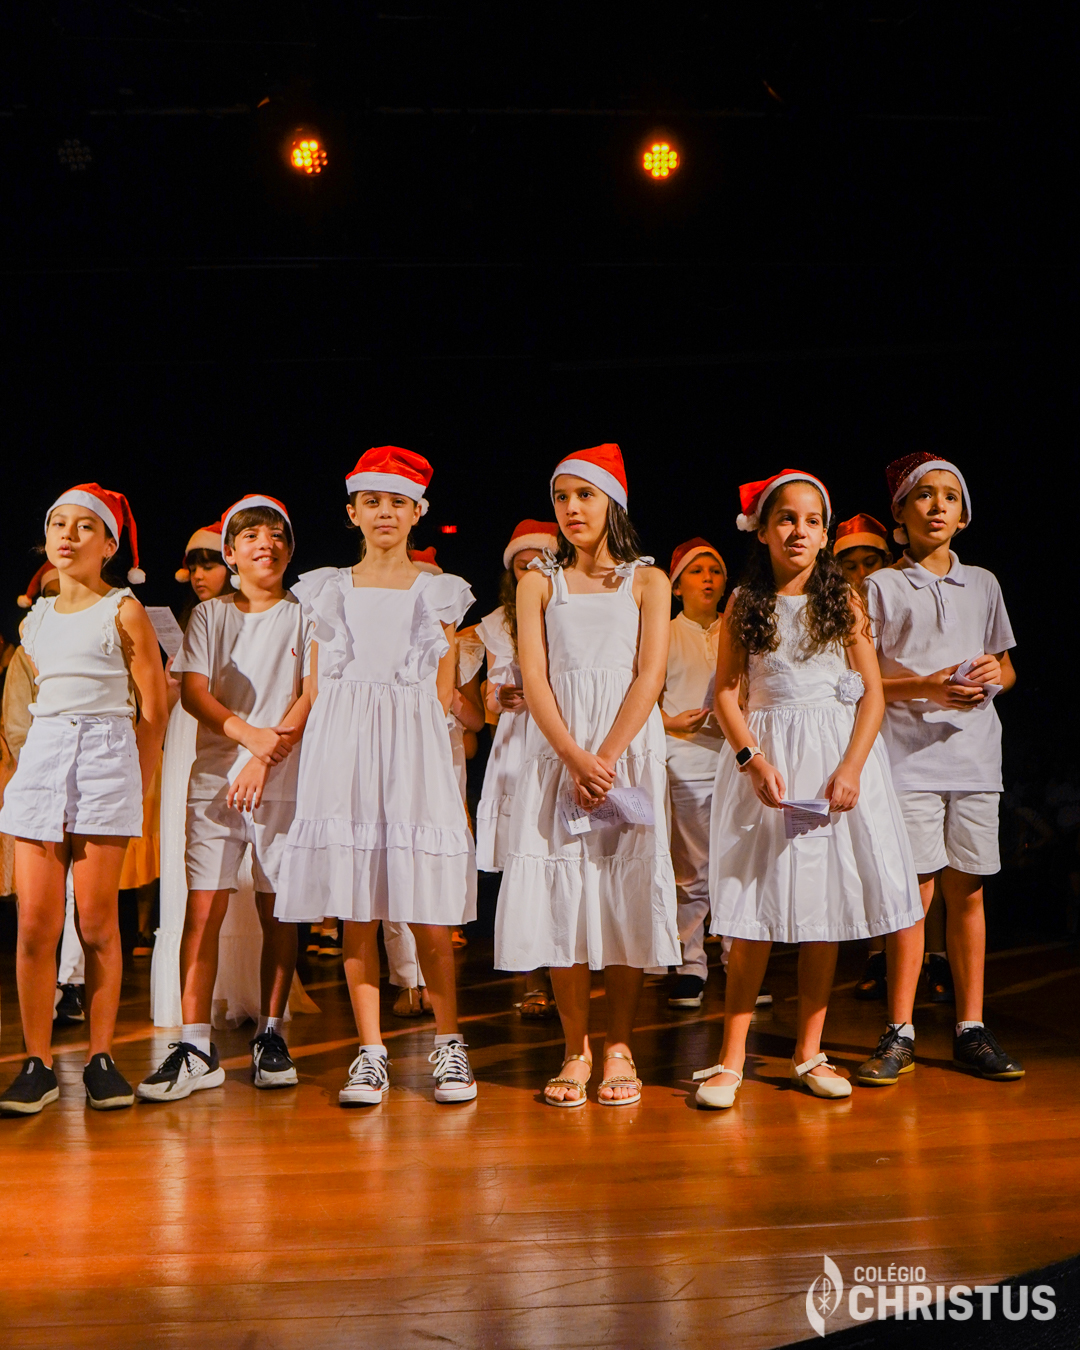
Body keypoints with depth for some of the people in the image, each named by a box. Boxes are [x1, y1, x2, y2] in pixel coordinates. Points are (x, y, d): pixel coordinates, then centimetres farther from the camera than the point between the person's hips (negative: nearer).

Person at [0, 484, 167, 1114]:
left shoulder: (124, 612, 0)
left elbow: (153, 710, 0)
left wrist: (134, 787, -2)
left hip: (107, 756, -4)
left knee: (98, 921, -2)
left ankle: (102, 1058, 8)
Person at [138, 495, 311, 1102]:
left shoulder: (305, 615, 8)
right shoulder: (209, 615, 12)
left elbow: (314, 694, -2)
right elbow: (192, 691, 0)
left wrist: (268, 757, -14)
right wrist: (249, 733, -17)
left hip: (286, 780, 0)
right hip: (216, 777, 1)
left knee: (278, 910, 2)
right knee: (203, 907, -6)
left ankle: (271, 1036, 13)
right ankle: (195, 1049, -5)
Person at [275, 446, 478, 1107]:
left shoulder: (438, 592, 10)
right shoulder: (331, 590, 12)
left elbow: (444, 692, 9)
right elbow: (318, 686, 13)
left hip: (416, 746, -1)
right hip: (344, 747, 2)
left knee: (428, 915, -3)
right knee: (355, 911, 1)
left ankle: (450, 1044, 13)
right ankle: (371, 1053, 9)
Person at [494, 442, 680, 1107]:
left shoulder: (648, 580, 7)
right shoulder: (540, 582, 10)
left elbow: (650, 675, -3)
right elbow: (535, 679, 0)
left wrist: (606, 759, -15)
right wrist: (577, 760, -14)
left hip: (631, 746, -1)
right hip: (557, 747, 1)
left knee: (628, 888, -4)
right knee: (561, 890, -4)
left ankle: (620, 1049, 6)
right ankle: (576, 1050, 6)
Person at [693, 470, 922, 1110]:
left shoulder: (845, 601, 4)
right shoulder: (744, 606, 4)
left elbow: (873, 693, 2)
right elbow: (726, 693, 2)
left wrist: (851, 768, -11)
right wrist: (756, 761, -13)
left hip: (839, 753, 1)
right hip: (765, 755, -1)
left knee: (828, 909, 3)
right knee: (758, 912, -3)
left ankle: (809, 1053, 15)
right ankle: (732, 1058, 3)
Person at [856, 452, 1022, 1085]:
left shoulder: (983, 583, 15)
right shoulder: (881, 587, 4)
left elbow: (1008, 667, 21)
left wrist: (995, 674, -3)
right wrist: (928, 686, -15)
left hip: (975, 753, 3)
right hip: (909, 754, -3)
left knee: (968, 890, 5)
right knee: (915, 890, -5)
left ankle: (971, 1029, 13)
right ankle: (900, 1034, 2)